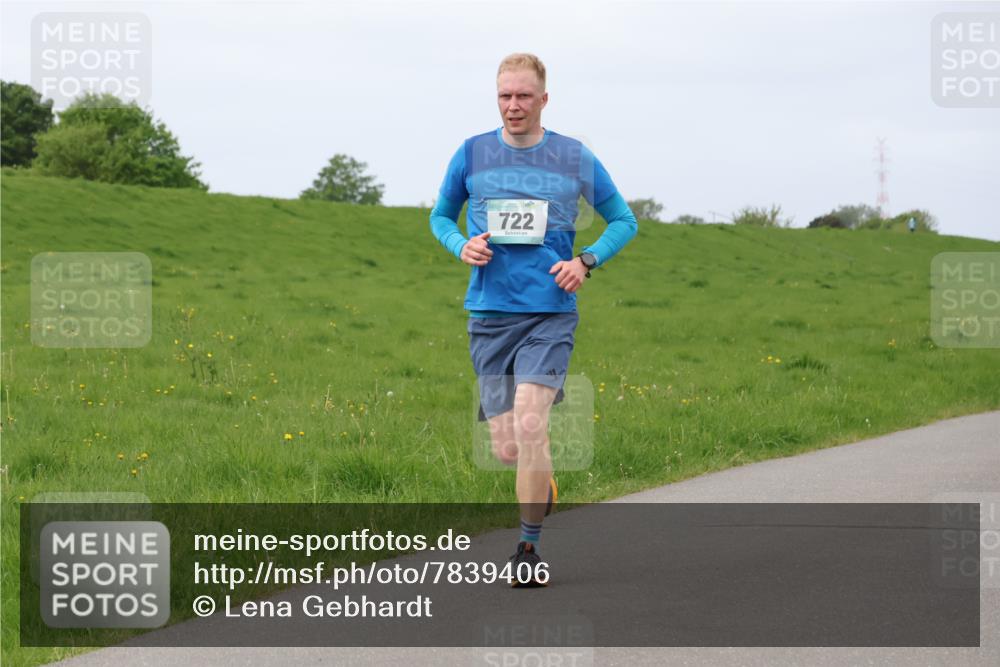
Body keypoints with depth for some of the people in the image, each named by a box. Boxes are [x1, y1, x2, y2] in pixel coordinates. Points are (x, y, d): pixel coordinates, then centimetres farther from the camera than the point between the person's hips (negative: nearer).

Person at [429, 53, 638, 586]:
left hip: (551, 310, -2)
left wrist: (586, 261, -5)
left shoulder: (575, 159, 2)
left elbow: (623, 221, 13)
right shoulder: (471, 154, 5)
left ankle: (529, 547, -8)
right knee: (506, 449, -1)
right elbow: (440, 217, 19)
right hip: (490, 313, 2)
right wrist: (462, 246, -3)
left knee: (529, 422, -20)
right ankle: (542, 479, 37)